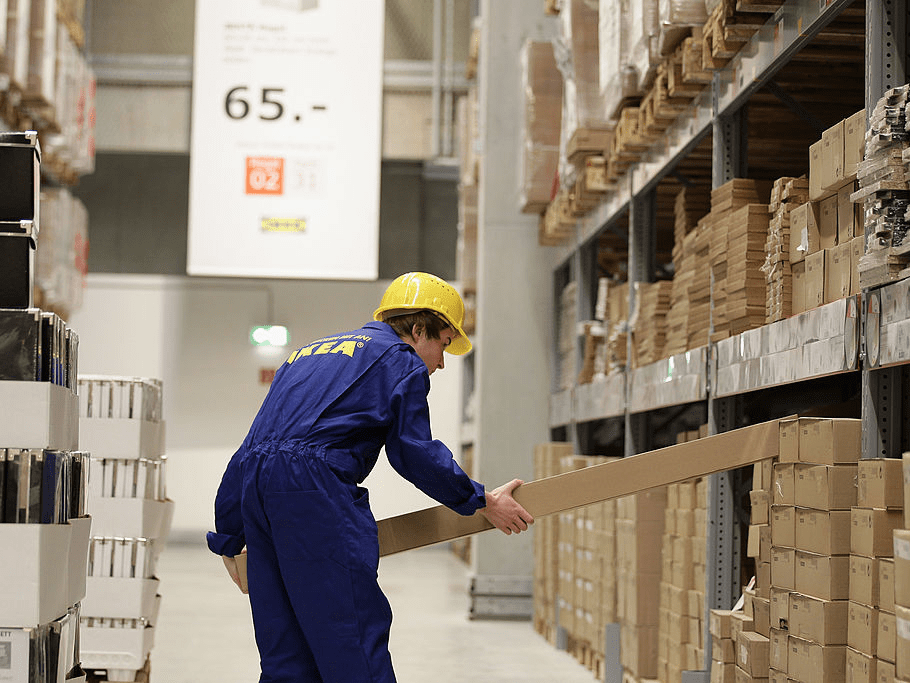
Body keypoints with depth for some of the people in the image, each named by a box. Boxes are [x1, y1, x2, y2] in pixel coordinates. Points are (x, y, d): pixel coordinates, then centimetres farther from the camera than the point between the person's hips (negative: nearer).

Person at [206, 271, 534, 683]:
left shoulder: (305, 355, 33)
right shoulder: (401, 359, 10)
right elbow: (414, 453, 2)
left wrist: (229, 537, 34)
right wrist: (480, 501, 13)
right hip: (314, 487, -8)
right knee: (354, 637, -8)